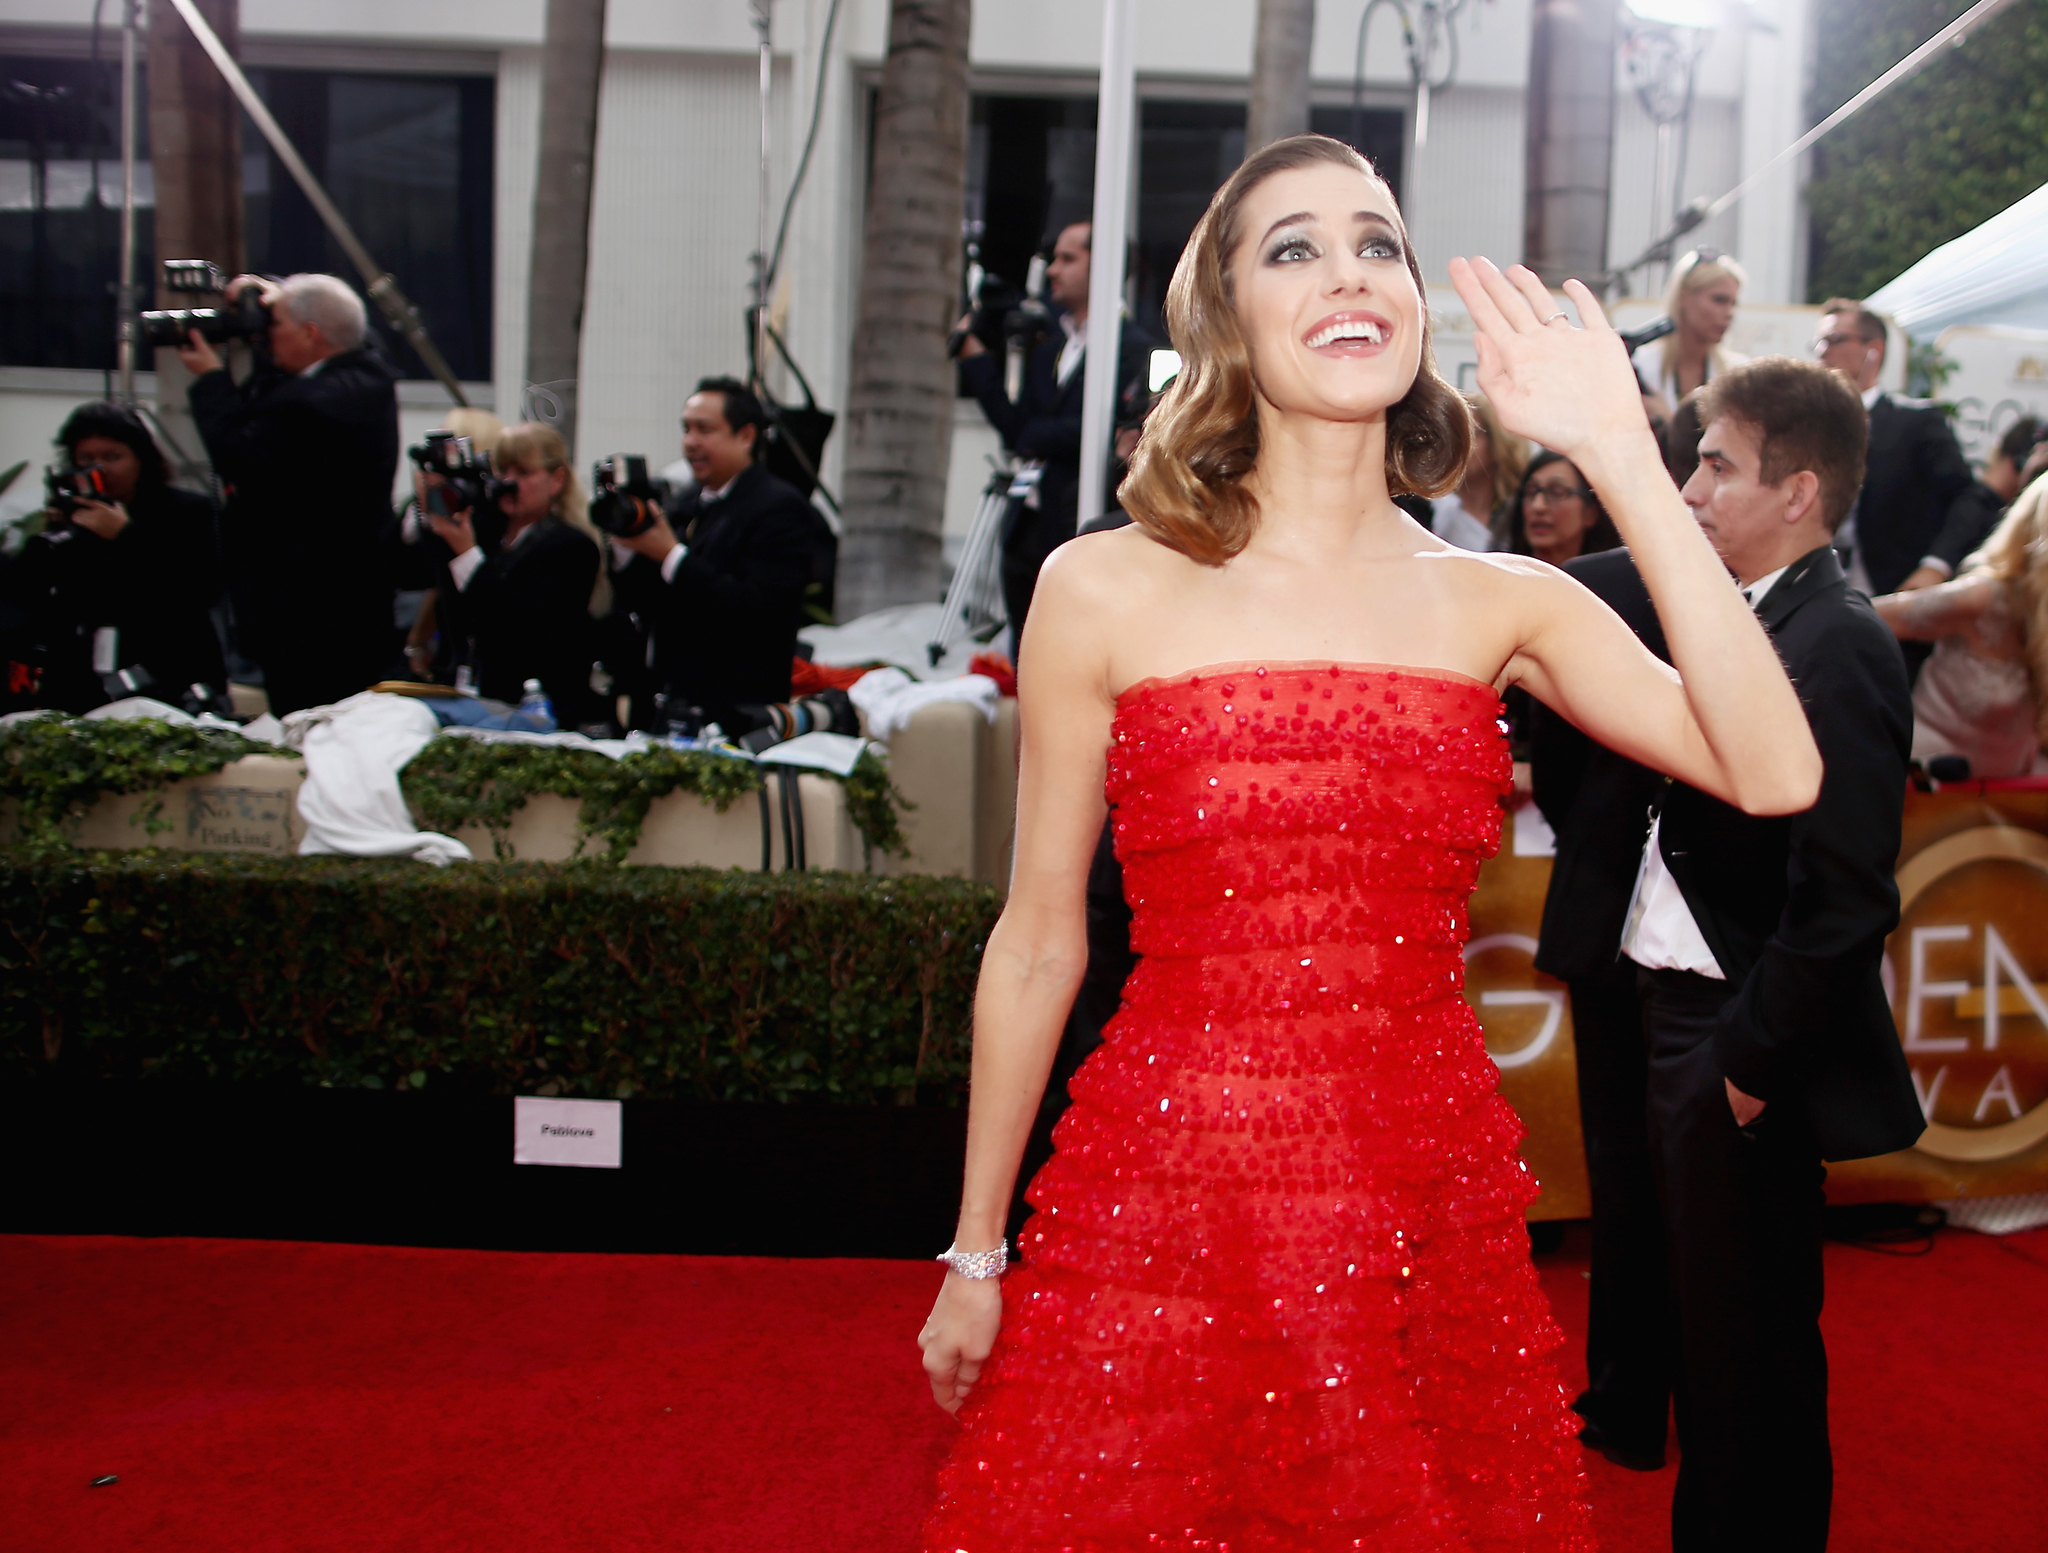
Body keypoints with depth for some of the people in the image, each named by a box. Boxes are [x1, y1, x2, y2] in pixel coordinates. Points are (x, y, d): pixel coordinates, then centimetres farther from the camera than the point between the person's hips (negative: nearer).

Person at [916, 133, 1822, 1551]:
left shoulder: (1499, 602, 3)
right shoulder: (1108, 592, -4)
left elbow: (1775, 772, -11)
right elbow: (1037, 946, 1)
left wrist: (1620, 454, -11)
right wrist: (976, 1259, 8)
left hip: (1435, 1213, 3)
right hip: (1161, 1209, -2)